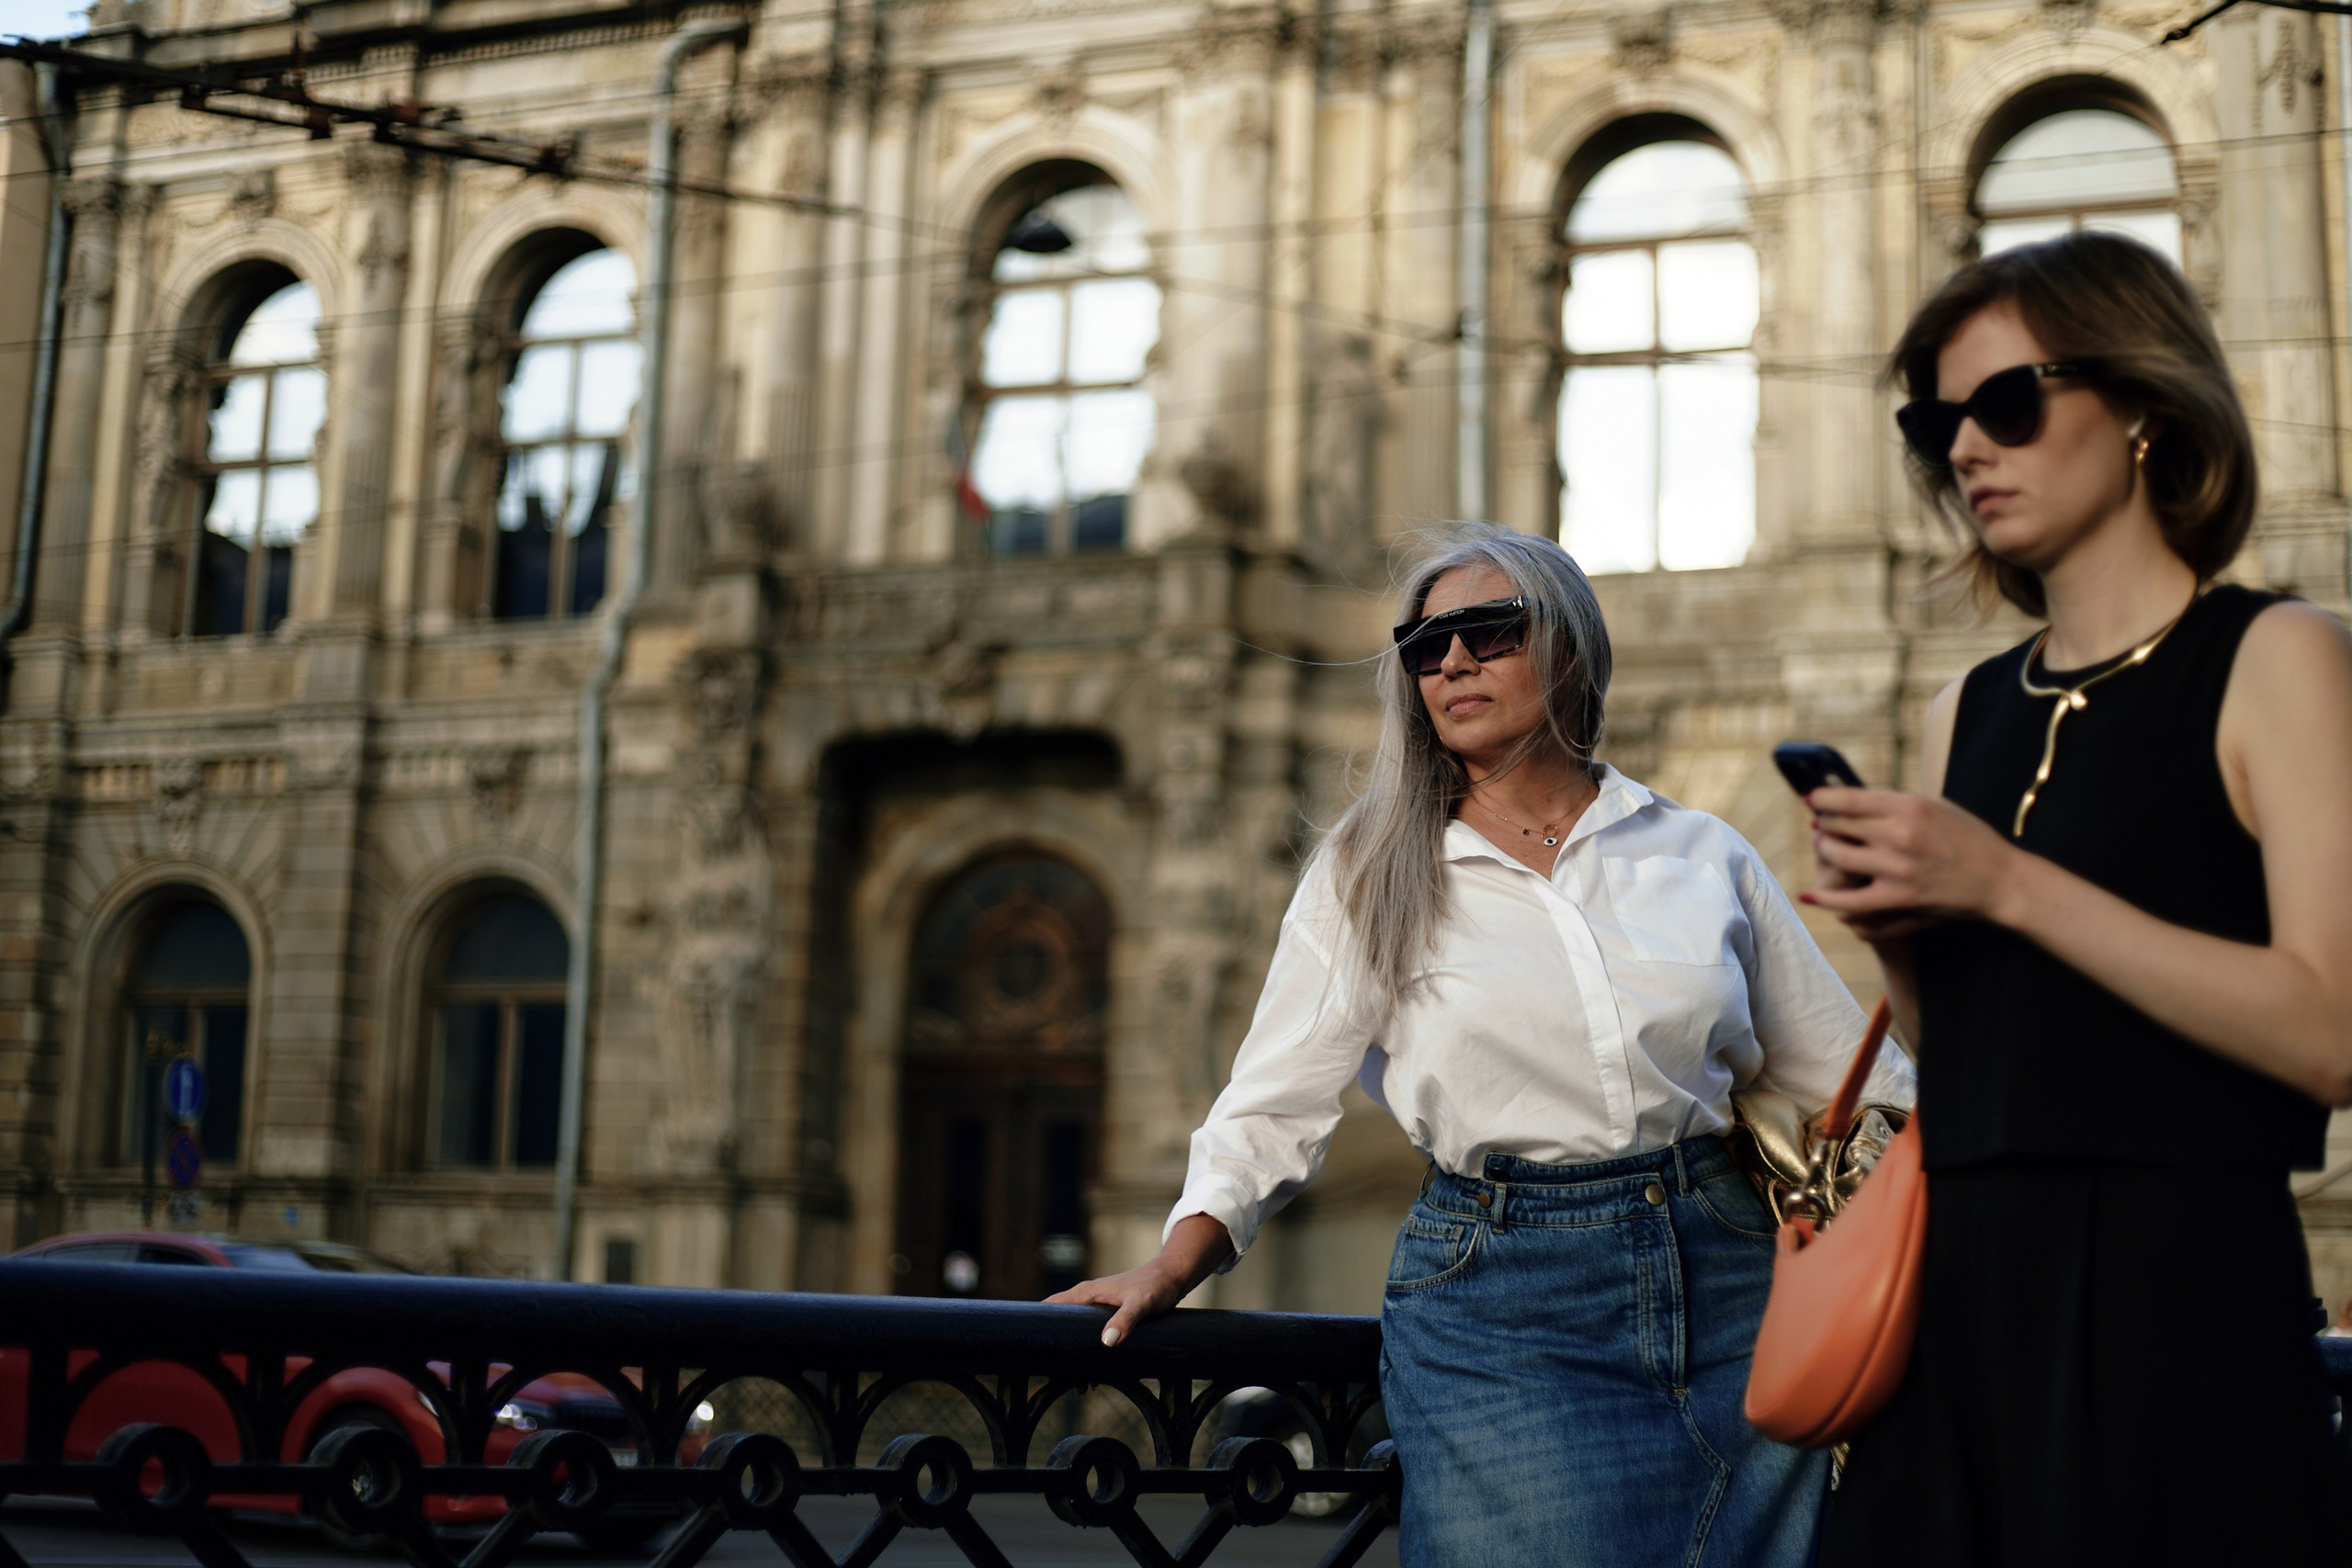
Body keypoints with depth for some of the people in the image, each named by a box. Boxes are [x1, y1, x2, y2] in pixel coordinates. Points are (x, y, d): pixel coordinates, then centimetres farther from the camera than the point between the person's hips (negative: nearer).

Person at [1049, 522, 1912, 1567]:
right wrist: (1171, 1269, -9)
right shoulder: (1371, 876, 6)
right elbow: (1276, 1105, 4)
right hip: (1498, 1307, -2)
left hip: (1722, 1281, 2)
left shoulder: (1703, 856, 9)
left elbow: (1847, 1080, 14)